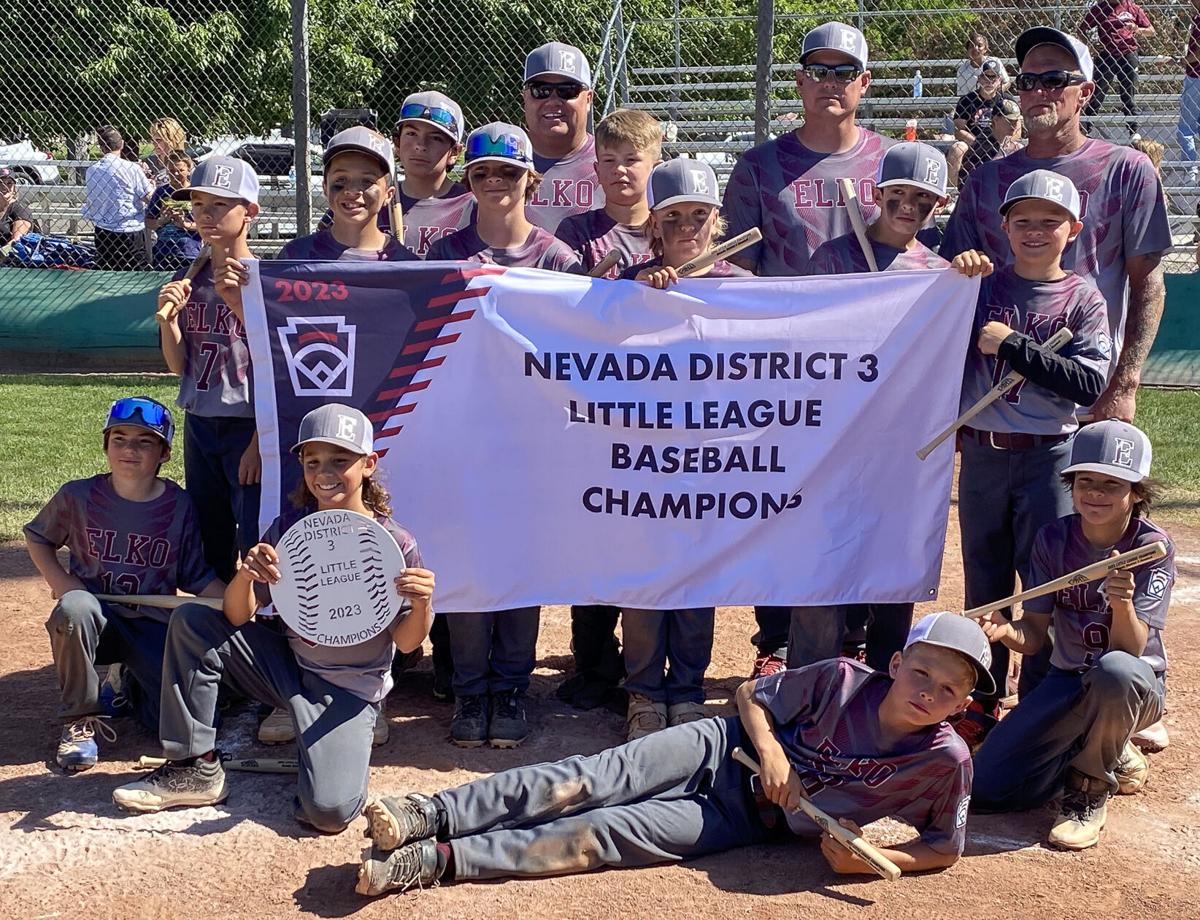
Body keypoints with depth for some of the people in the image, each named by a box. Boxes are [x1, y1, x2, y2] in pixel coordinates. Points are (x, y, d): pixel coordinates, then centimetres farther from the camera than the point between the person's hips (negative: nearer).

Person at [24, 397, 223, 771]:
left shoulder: (179, 506, -4)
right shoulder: (79, 496, -6)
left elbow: (196, 577, 1)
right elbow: (36, 538, 11)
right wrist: (61, 584, -5)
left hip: (153, 625, 1)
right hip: (96, 620, -1)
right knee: (74, 609, -38)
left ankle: (132, 684, 22)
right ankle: (81, 719, -15)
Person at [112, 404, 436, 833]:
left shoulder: (395, 544, -14)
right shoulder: (287, 529, -3)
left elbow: (405, 642, -8)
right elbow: (238, 616, -6)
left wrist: (422, 606, -30)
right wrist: (245, 575, -28)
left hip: (350, 689, -4)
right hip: (288, 665, 5)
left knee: (329, 811, -27)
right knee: (190, 621, -11)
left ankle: (341, 749, 9)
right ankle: (196, 768, -4)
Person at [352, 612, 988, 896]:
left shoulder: (945, 762, -14)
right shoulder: (844, 681, -12)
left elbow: (946, 849, -4)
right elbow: (750, 695, 0)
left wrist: (869, 859, -20)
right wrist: (771, 750, -20)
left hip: (748, 820, -1)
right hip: (729, 748, 1)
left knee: (609, 834, -18)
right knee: (592, 782, -21)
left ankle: (434, 862, -24)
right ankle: (430, 814, -22)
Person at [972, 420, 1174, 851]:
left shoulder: (1152, 547, -15)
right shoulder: (1053, 539, -5)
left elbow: (1131, 650, -23)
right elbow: (1034, 635, -6)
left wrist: (1123, 603, -44)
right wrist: (1007, 632, -30)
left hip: (1136, 686, -4)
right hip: (1068, 682, 4)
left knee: (1113, 671, -42)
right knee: (987, 787, -11)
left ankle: (1091, 787, -12)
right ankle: (1113, 757, 16)